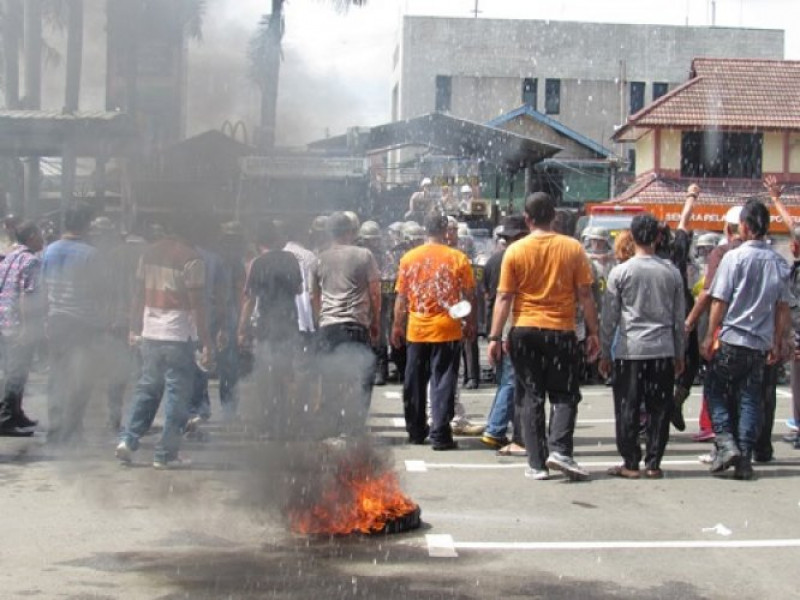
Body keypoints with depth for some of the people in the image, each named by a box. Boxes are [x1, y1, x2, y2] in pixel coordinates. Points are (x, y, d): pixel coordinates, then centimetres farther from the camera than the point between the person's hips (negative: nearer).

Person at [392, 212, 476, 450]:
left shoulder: (408, 258, 0)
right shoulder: (458, 258, -5)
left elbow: (401, 297, 3)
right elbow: (469, 296, -2)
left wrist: (397, 326, 11)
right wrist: (470, 324, 9)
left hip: (416, 330, 2)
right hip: (447, 330, -2)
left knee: (415, 383, 14)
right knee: (443, 382, 1)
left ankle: (416, 431, 23)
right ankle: (440, 435, -2)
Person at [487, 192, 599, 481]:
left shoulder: (515, 251, -3)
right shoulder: (573, 248, -2)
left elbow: (504, 297, -4)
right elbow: (585, 295, -1)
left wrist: (495, 337, -1)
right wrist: (592, 332, 6)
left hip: (524, 331, 1)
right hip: (561, 331, 0)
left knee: (531, 397, 7)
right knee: (564, 395, 10)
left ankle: (537, 463, 6)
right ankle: (560, 450, -9)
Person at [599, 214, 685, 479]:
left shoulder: (621, 272, -4)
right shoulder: (672, 272, 4)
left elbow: (609, 317, -1)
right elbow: (679, 317, 9)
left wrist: (605, 353, 7)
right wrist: (679, 354, 17)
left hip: (629, 350, -2)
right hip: (663, 350, 2)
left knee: (628, 409, 3)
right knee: (659, 408, 6)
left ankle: (630, 463, 5)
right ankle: (654, 464, 9)